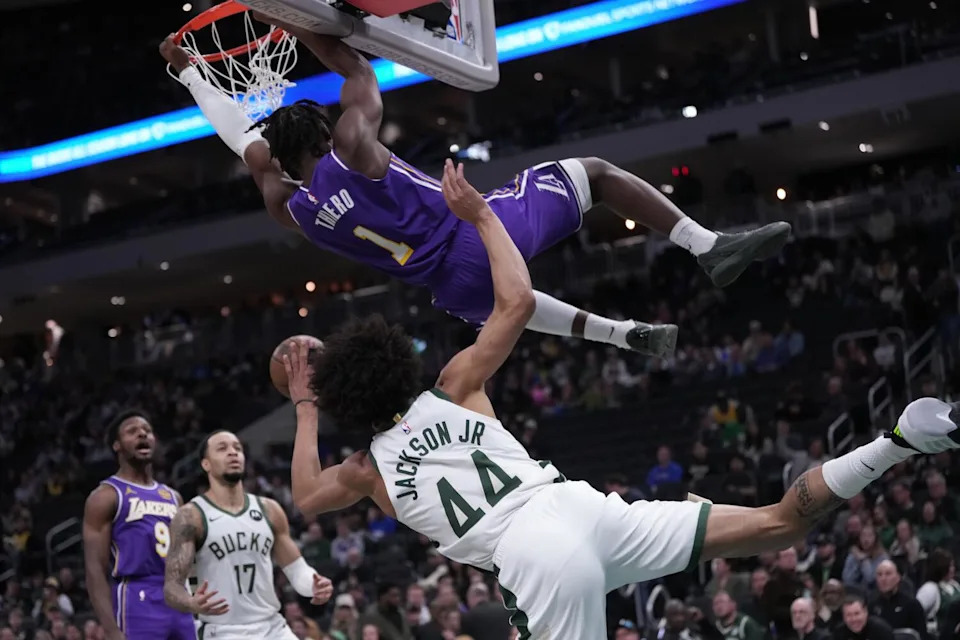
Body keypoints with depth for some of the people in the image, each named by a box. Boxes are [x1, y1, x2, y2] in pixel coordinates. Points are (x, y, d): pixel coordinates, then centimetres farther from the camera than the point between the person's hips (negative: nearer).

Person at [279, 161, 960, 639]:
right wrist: (481, 215, 31)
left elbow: (305, 499, 38)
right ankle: (899, 440, -8)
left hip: (529, 553, -3)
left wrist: (305, 410, 48)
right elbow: (518, 301, 22)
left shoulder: (367, 469, 17)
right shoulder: (455, 389, 20)